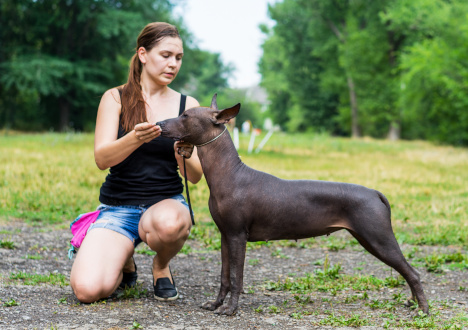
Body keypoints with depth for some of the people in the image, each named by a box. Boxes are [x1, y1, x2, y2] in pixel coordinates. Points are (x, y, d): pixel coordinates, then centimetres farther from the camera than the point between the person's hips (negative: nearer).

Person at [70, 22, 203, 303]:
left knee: (169, 224, -40)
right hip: (118, 206, 0)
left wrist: (184, 155, -23)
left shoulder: (187, 106, 5)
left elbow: (196, 177, 1)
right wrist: (135, 138, -33)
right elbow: (101, 159, -13)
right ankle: (125, 260, 13)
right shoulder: (115, 99, 1)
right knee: (88, 289, -25)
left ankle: (161, 266, -2)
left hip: (167, 203, 0)